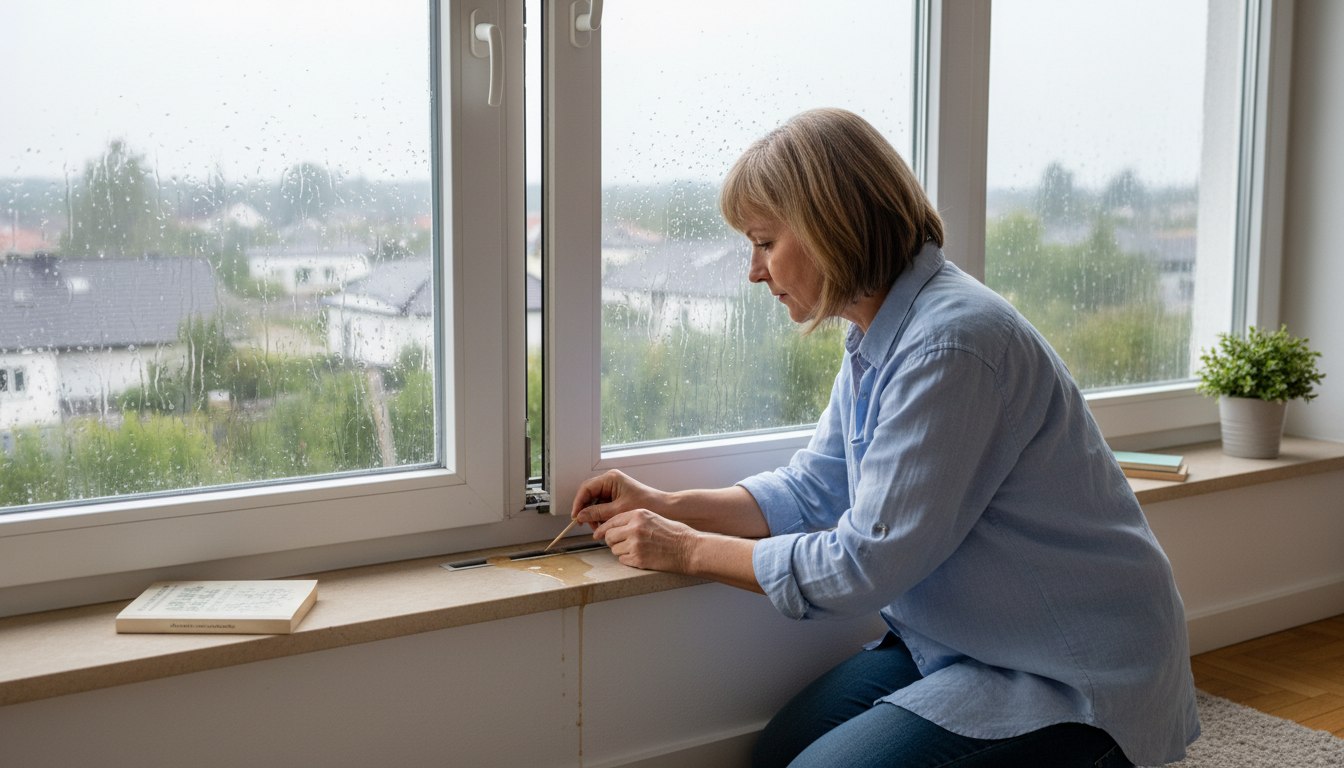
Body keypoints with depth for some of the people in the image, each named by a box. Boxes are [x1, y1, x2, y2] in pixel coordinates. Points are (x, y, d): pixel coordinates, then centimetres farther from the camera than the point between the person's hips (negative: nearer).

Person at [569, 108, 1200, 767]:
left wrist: (687, 550, -14)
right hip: (959, 645, 9)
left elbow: (864, 565, -25)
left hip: (1072, 681, -9)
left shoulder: (950, 346, -27)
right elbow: (812, 489, 13)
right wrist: (667, 506, 3)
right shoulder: (877, 338, 4)